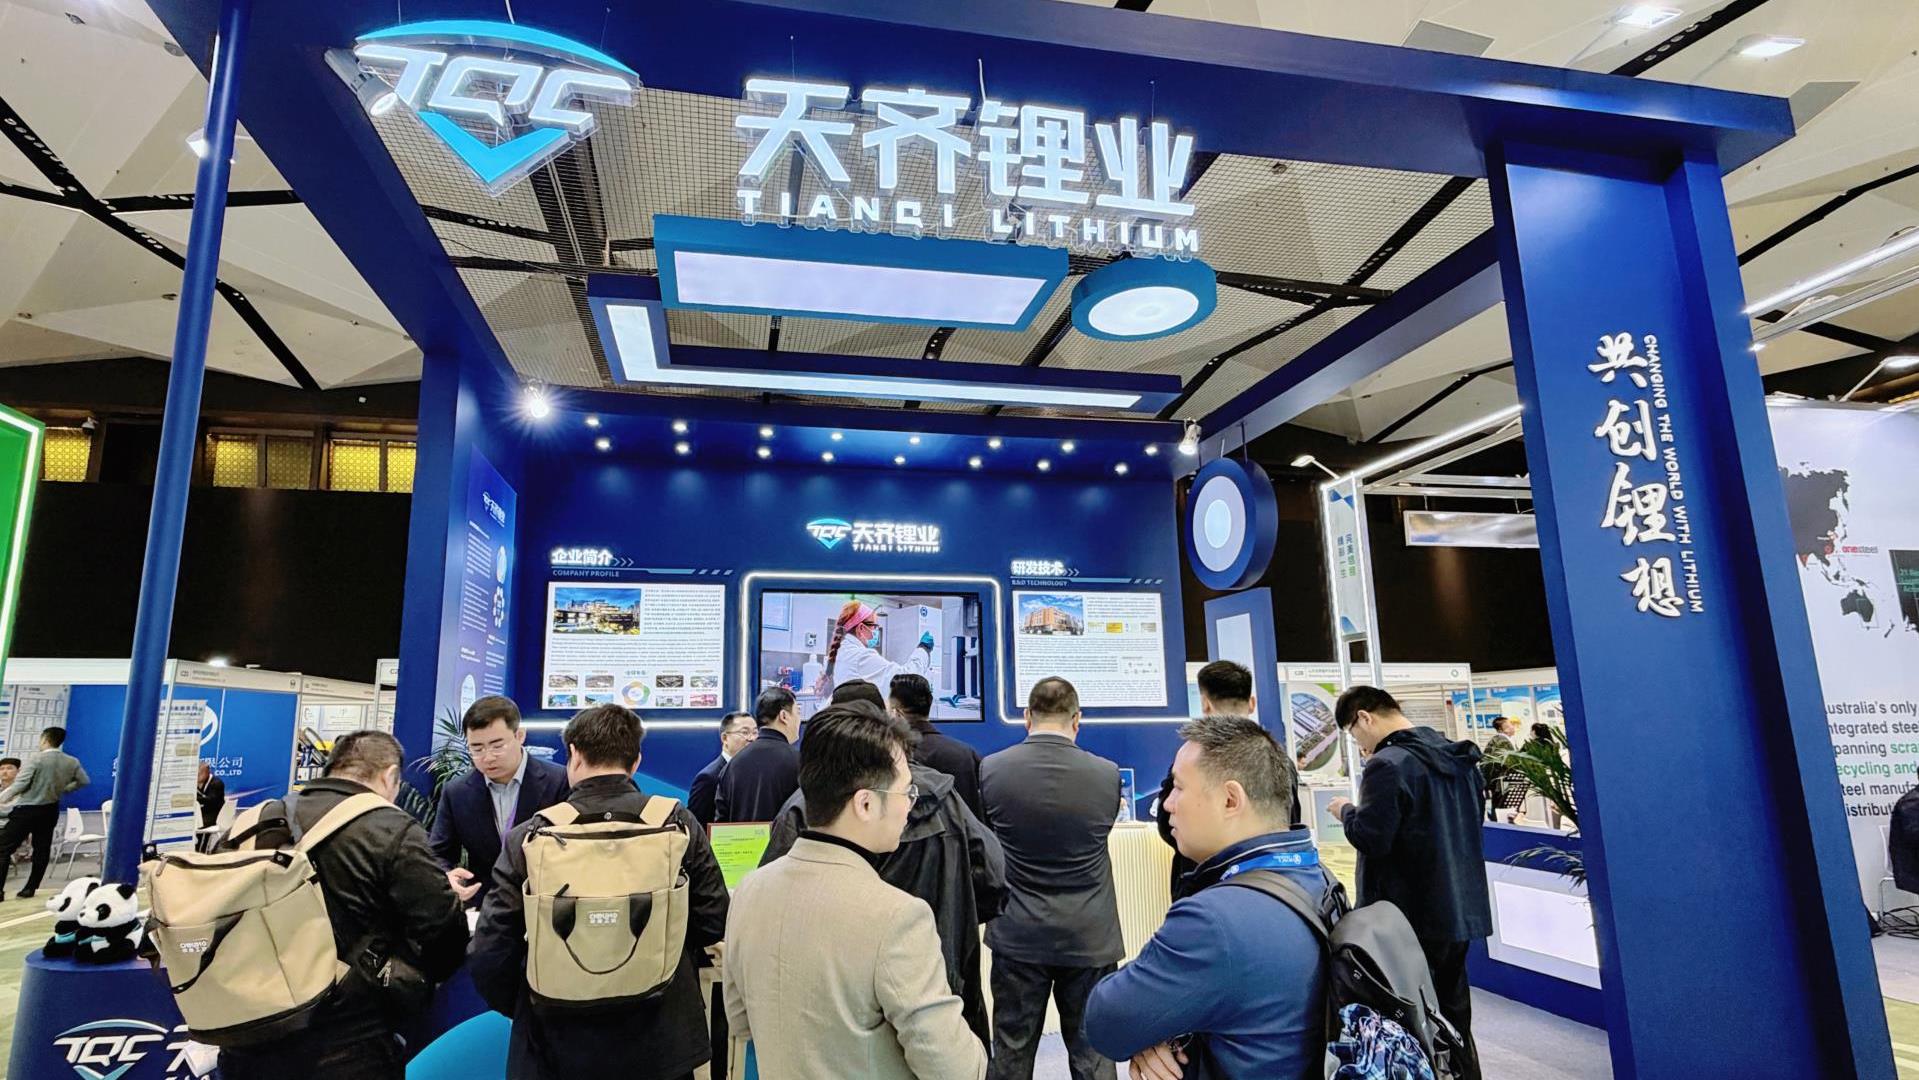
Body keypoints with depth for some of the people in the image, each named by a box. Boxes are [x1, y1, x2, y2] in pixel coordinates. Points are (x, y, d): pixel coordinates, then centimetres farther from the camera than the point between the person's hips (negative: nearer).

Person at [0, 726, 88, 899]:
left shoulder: (35, 760, -16)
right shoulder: (72, 762, 0)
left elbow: (19, 785, -17)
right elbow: (83, 781, 8)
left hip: (26, 809, -5)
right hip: (50, 810, 5)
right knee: (42, 849, 12)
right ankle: (30, 888, 15)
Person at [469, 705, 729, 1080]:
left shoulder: (527, 838, -14)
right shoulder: (677, 822, -12)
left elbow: (488, 957, -11)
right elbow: (714, 922, -6)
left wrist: (524, 1011, 8)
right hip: (661, 1043, 1)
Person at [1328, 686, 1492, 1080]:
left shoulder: (1388, 765, -20)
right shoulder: (1460, 757, 7)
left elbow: (1370, 839, -24)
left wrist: (1346, 811, -4)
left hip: (1410, 917, -8)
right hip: (1461, 910, 8)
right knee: (1452, 1013, 20)